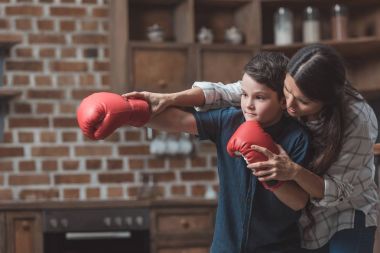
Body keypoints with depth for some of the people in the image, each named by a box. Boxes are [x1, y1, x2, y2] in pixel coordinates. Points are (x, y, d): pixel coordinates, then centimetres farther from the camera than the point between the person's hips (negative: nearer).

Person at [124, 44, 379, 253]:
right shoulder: (278, 88, -18)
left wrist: (294, 172, -45)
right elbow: (223, 93, -14)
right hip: (302, 221, 4)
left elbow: (338, 192, -28)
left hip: (346, 219, -4)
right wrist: (169, 98, -29)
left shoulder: (357, 121, -29)